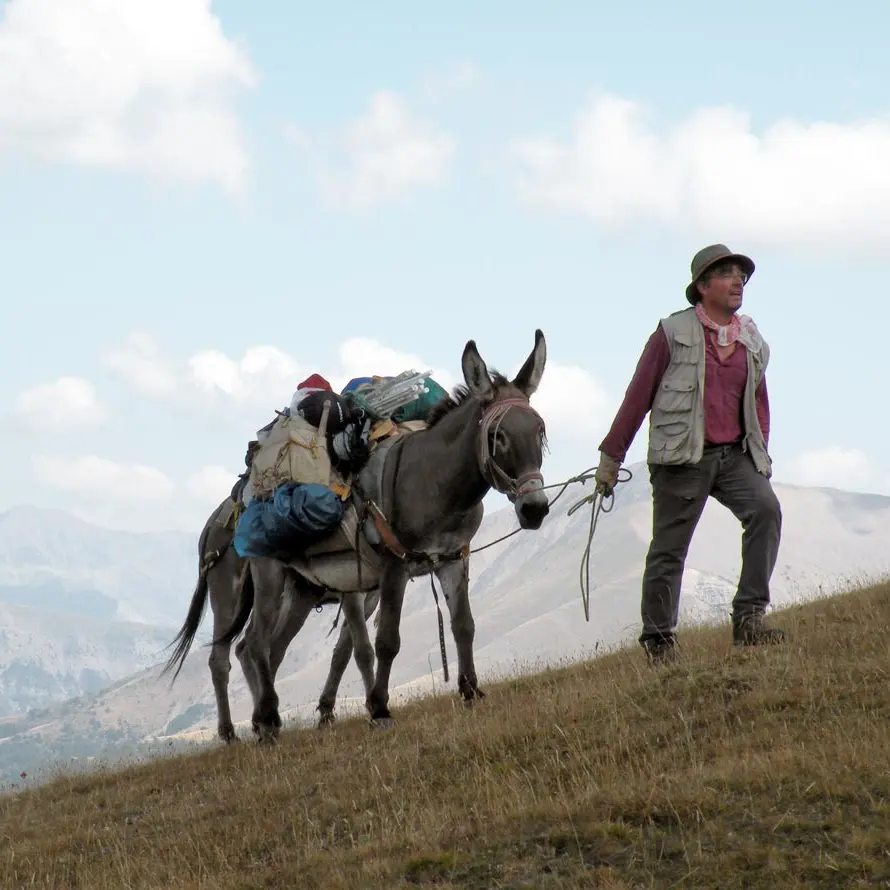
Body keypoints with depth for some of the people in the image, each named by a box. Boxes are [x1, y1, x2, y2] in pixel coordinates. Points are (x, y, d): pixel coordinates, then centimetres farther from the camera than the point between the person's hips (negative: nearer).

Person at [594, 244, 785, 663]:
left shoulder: (753, 341, 12)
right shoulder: (673, 333, -2)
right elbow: (638, 396, 0)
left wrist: (761, 457, 13)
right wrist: (610, 456, 0)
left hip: (735, 455, 4)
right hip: (681, 456, -4)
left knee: (765, 508, -22)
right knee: (669, 549, 2)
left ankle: (749, 617, -21)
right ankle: (657, 637, 18)